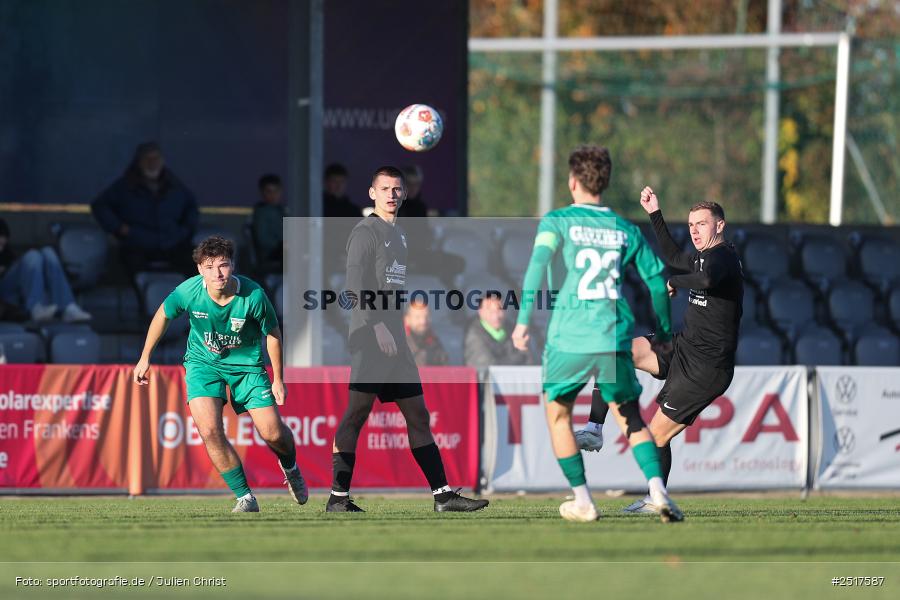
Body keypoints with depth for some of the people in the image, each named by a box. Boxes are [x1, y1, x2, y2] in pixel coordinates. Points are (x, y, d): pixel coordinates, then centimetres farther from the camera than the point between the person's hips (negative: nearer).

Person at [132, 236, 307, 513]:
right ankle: (245, 498, -5)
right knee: (209, 430, -20)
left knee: (273, 434, -3)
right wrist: (145, 358, 6)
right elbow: (162, 315, -1)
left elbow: (272, 334, -8)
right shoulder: (188, 292, -23)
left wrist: (278, 380, 0)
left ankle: (291, 468, 36)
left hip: (246, 364, 0)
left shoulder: (253, 296, -26)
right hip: (203, 362, 1)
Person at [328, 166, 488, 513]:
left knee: (418, 417, 7)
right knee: (356, 414, -7)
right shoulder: (365, 232, -6)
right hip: (370, 340, -9)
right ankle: (338, 497, -5)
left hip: (394, 338, 9)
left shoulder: (399, 234, 20)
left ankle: (443, 496, 7)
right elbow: (356, 286, -16)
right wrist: (378, 328, -23)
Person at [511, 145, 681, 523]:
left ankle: (582, 502, 15)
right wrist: (664, 330, 26)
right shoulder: (626, 230, 11)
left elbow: (539, 261, -15)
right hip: (615, 340, 3)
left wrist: (523, 318, -19)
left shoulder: (558, 221, 1)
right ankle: (657, 491, -10)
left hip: (568, 339, -3)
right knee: (631, 419, 12)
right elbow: (656, 279, 13)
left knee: (557, 415, 18)